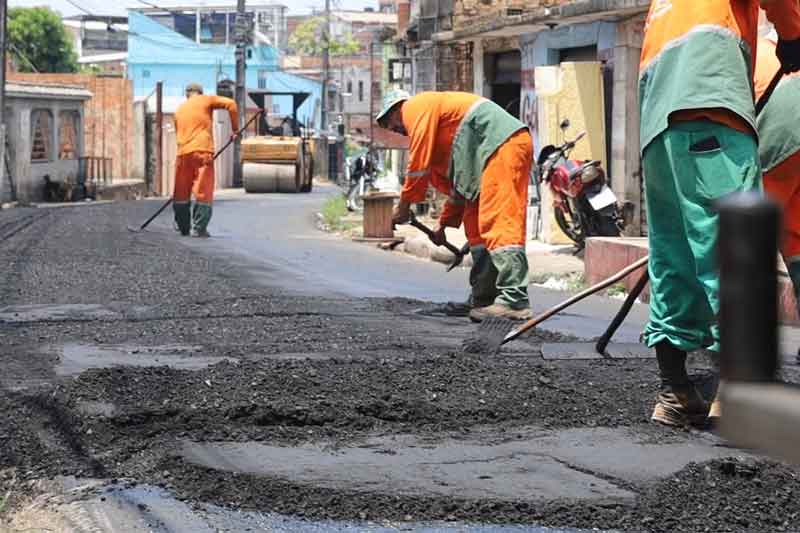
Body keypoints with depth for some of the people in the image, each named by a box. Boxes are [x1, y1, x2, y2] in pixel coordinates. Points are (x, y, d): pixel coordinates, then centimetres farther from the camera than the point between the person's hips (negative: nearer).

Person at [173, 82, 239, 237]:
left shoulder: (179, 110, 23)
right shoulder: (206, 100, 10)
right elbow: (230, 104, -2)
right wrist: (235, 128, 4)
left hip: (183, 153, 4)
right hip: (202, 151, -4)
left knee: (182, 192, 14)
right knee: (203, 191, -4)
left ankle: (183, 227, 22)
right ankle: (199, 228, -9)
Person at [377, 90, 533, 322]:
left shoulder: (416, 107, 2)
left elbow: (419, 163, -5)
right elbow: (458, 180, 30)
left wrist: (404, 205, 5)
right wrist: (444, 224, 30)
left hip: (504, 144, -10)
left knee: (500, 223, -17)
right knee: (476, 226, 11)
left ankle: (514, 300, -24)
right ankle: (485, 299, 11)